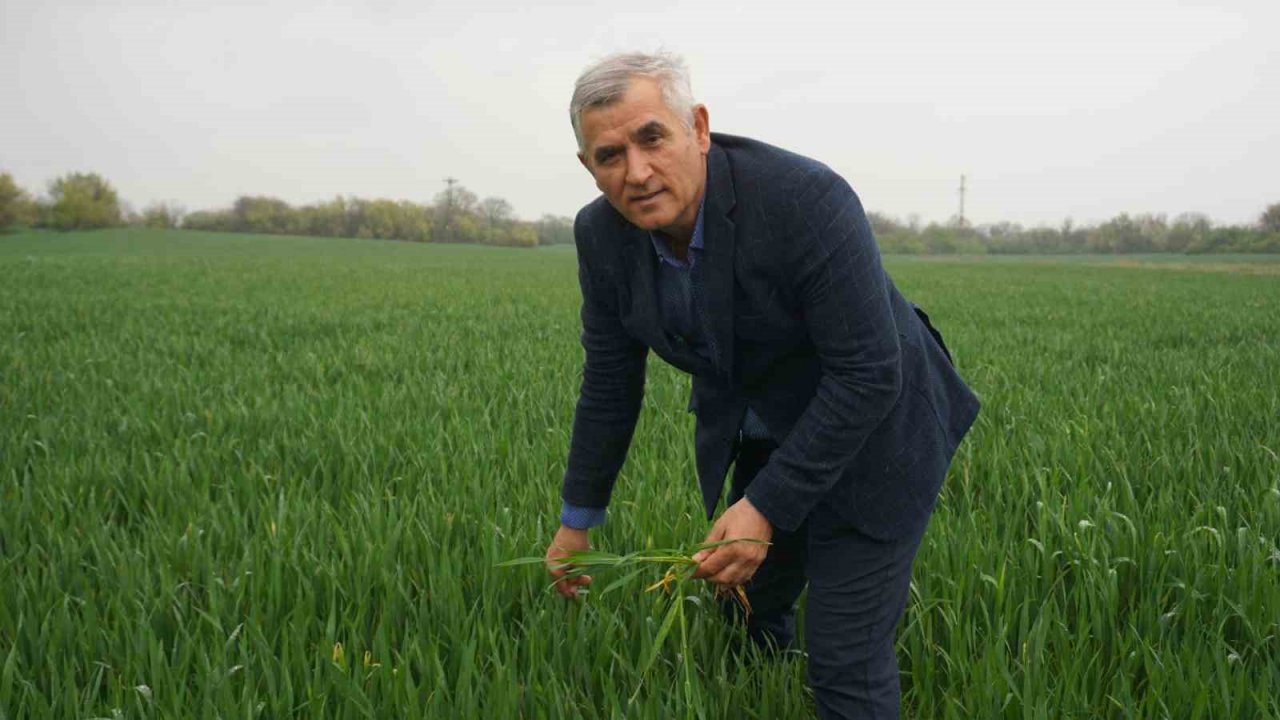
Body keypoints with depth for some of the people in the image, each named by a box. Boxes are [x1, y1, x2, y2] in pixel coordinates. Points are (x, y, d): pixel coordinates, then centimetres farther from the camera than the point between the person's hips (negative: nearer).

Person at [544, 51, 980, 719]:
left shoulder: (806, 200, -31)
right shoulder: (603, 235, -12)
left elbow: (868, 374, -28)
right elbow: (610, 383, 0)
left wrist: (766, 506, -28)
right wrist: (579, 518, 7)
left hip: (870, 427, -5)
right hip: (754, 434, 6)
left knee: (845, 664, -6)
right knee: (744, 621, 18)